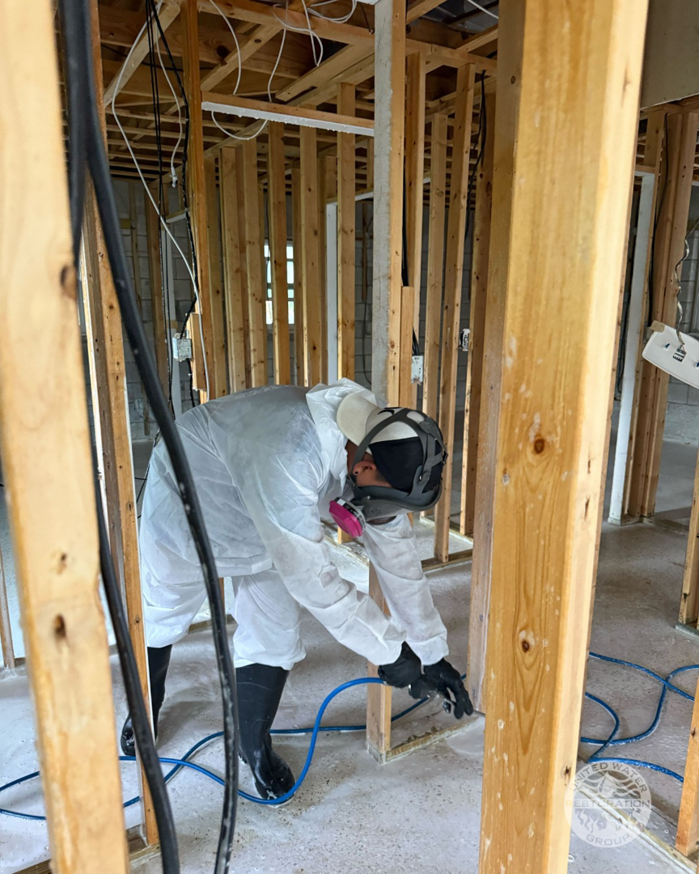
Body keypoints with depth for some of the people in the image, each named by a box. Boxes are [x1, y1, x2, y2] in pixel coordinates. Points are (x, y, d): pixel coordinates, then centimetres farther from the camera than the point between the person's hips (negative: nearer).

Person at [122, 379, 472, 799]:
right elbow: (312, 580, -40)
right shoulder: (288, 462, -47)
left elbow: (397, 554, -15)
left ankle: (255, 744, 26)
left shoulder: (376, 448, -23)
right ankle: (145, 709, 48)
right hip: (188, 499, -4)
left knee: (275, 635, 0)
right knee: (160, 618, 17)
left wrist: (432, 652, -10)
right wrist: (390, 651, -28)